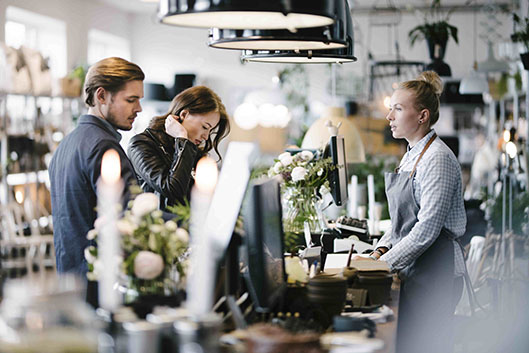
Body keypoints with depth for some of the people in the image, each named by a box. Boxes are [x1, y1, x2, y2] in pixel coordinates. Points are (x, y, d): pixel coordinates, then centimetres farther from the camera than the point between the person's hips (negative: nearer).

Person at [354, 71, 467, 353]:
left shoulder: (438, 158, -14)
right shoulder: (411, 155, 15)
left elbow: (426, 229, -19)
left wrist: (383, 263, -16)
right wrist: (380, 250, 6)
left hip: (434, 274, -9)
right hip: (412, 271, 9)